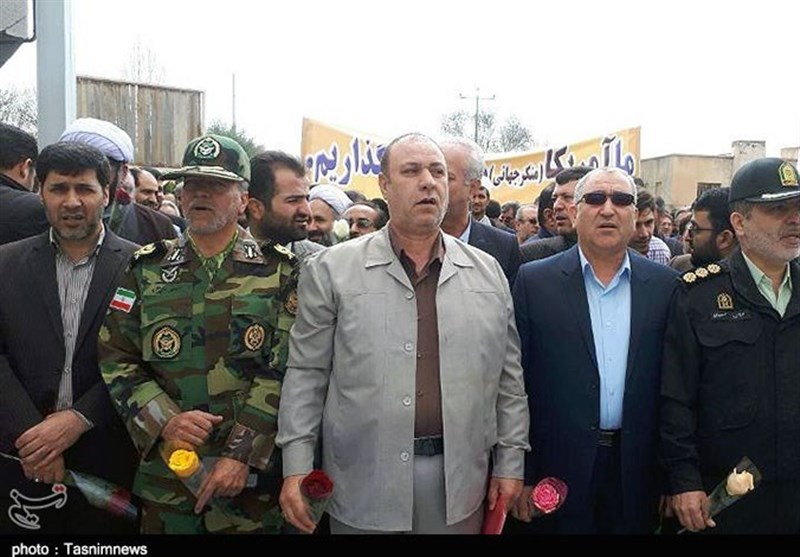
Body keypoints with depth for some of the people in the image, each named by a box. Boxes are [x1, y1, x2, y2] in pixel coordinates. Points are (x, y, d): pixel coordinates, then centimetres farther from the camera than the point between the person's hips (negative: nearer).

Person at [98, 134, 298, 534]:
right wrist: (164, 420, -12)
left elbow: (285, 369, -8)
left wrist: (242, 453, -15)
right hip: (165, 471, 2)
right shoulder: (147, 269, 6)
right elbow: (115, 358, 3)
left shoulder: (278, 271, -2)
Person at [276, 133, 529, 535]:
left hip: (460, 480, 3)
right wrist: (296, 466, -5)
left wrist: (510, 461, 6)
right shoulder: (332, 270, -3)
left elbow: (508, 377, 8)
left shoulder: (488, 272, 6)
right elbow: (306, 373, -2)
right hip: (363, 481, -2)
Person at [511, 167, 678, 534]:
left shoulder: (665, 285, 2)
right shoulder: (535, 281, -3)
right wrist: (522, 475, -4)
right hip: (560, 471, -2)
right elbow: (517, 382, -3)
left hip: (638, 474, 2)